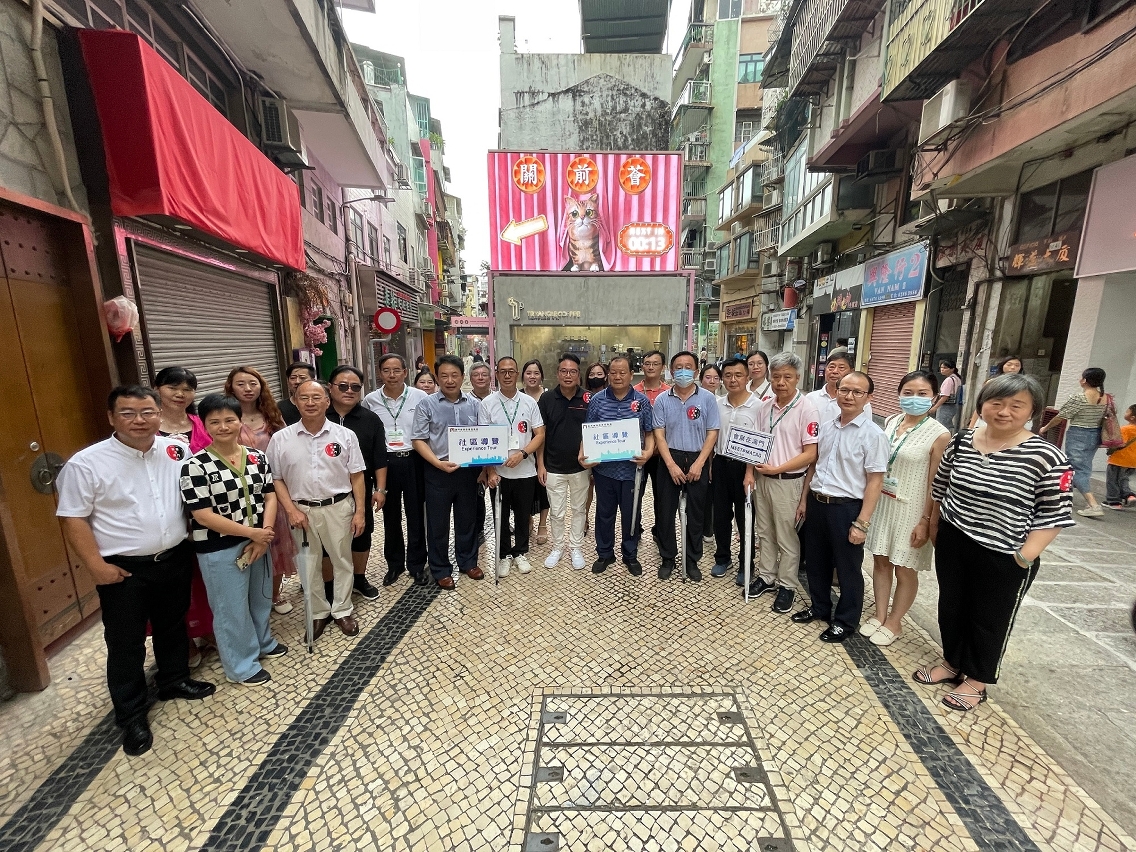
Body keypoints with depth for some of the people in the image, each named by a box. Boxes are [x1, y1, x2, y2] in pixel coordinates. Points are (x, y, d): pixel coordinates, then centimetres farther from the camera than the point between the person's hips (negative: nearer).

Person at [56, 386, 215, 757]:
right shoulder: (87, 463, -14)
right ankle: (131, 715, 29)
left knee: (173, 626, 21)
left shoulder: (178, 450, -4)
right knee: (126, 643, 11)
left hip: (175, 559, 4)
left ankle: (175, 680, 43)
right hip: (124, 570, -3)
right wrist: (96, 566, -14)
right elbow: (72, 518, -11)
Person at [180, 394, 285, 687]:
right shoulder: (195, 466, -15)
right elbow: (203, 516, -18)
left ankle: (263, 643, 46)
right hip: (220, 549, -5)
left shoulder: (257, 457, -1)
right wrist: (252, 533, -19)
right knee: (232, 607, 11)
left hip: (259, 542, 5)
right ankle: (242, 666, 30)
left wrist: (265, 534, -15)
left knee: (261, 597, 21)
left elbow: (270, 497, -1)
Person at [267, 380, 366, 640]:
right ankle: (318, 613, 34)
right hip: (301, 510, 1)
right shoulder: (281, 439, -3)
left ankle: (343, 611, 31)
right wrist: (291, 510, -9)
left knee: (342, 561, 12)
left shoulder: (345, 435, -5)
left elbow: (357, 476, -2)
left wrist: (360, 511, -5)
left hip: (339, 507, -1)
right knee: (308, 566, 14)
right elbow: (276, 479, 1)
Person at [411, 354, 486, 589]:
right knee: (438, 523, 9)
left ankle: (468, 562, 34)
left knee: (467, 519, 15)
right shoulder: (427, 405, -3)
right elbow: (419, 440, -7)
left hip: (468, 471, 3)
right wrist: (438, 463, -17)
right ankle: (440, 569, 26)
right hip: (438, 472, -2)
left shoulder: (475, 405, 4)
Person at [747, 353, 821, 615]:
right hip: (762, 478, 6)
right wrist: (750, 472, 2)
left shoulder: (807, 409, -14)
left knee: (787, 538, 8)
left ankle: (787, 585, 25)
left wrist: (777, 468, -20)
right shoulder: (765, 406, 4)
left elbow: (810, 454, -15)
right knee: (765, 532, 17)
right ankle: (766, 576, 33)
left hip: (788, 482, -6)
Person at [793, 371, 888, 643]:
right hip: (817, 503, 6)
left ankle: (845, 620, 32)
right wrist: (805, 499, 13)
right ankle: (819, 606, 41)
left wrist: (862, 522, -16)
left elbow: (875, 481, -14)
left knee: (847, 569, 12)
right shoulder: (825, 426, 5)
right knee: (815, 562, 20)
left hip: (847, 508, -5)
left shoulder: (873, 434, -13)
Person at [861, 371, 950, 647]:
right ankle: (879, 615, 31)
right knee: (881, 561, 15)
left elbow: (935, 485, -12)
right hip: (881, 502, 5)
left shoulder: (939, 435, -14)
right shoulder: (891, 422, 2)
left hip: (910, 510, -5)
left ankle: (894, 623, 29)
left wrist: (926, 521, -12)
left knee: (904, 569, 11)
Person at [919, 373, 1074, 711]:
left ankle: (977, 680, 34)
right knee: (951, 606, 18)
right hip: (953, 544, 4)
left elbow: (1056, 512, -10)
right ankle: (952, 663, 39)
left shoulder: (1046, 457, -14)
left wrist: (1027, 555, -14)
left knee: (991, 619, 13)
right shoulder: (960, 442, -2)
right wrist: (934, 525, 12)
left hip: (1004, 558, -4)